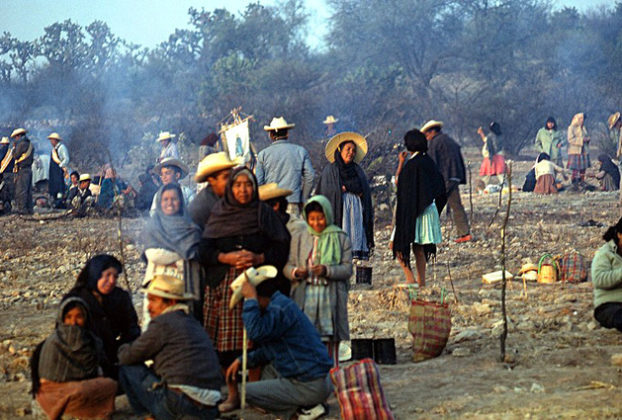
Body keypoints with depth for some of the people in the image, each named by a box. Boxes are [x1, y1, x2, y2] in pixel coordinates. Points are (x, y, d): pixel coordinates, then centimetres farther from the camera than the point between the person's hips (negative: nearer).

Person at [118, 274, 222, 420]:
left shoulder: (163, 322, -3)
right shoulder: (194, 323, 22)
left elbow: (128, 357, 3)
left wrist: (123, 349, 26)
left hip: (180, 405, -8)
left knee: (128, 370, 7)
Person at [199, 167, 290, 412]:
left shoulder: (264, 213, 10)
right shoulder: (218, 214, 12)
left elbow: (281, 249, 3)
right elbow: (203, 251, 6)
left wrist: (258, 258, -12)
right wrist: (226, 257, -10)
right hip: (225, 285, 1)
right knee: (227, 342, -4)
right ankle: (232, 393, 4)